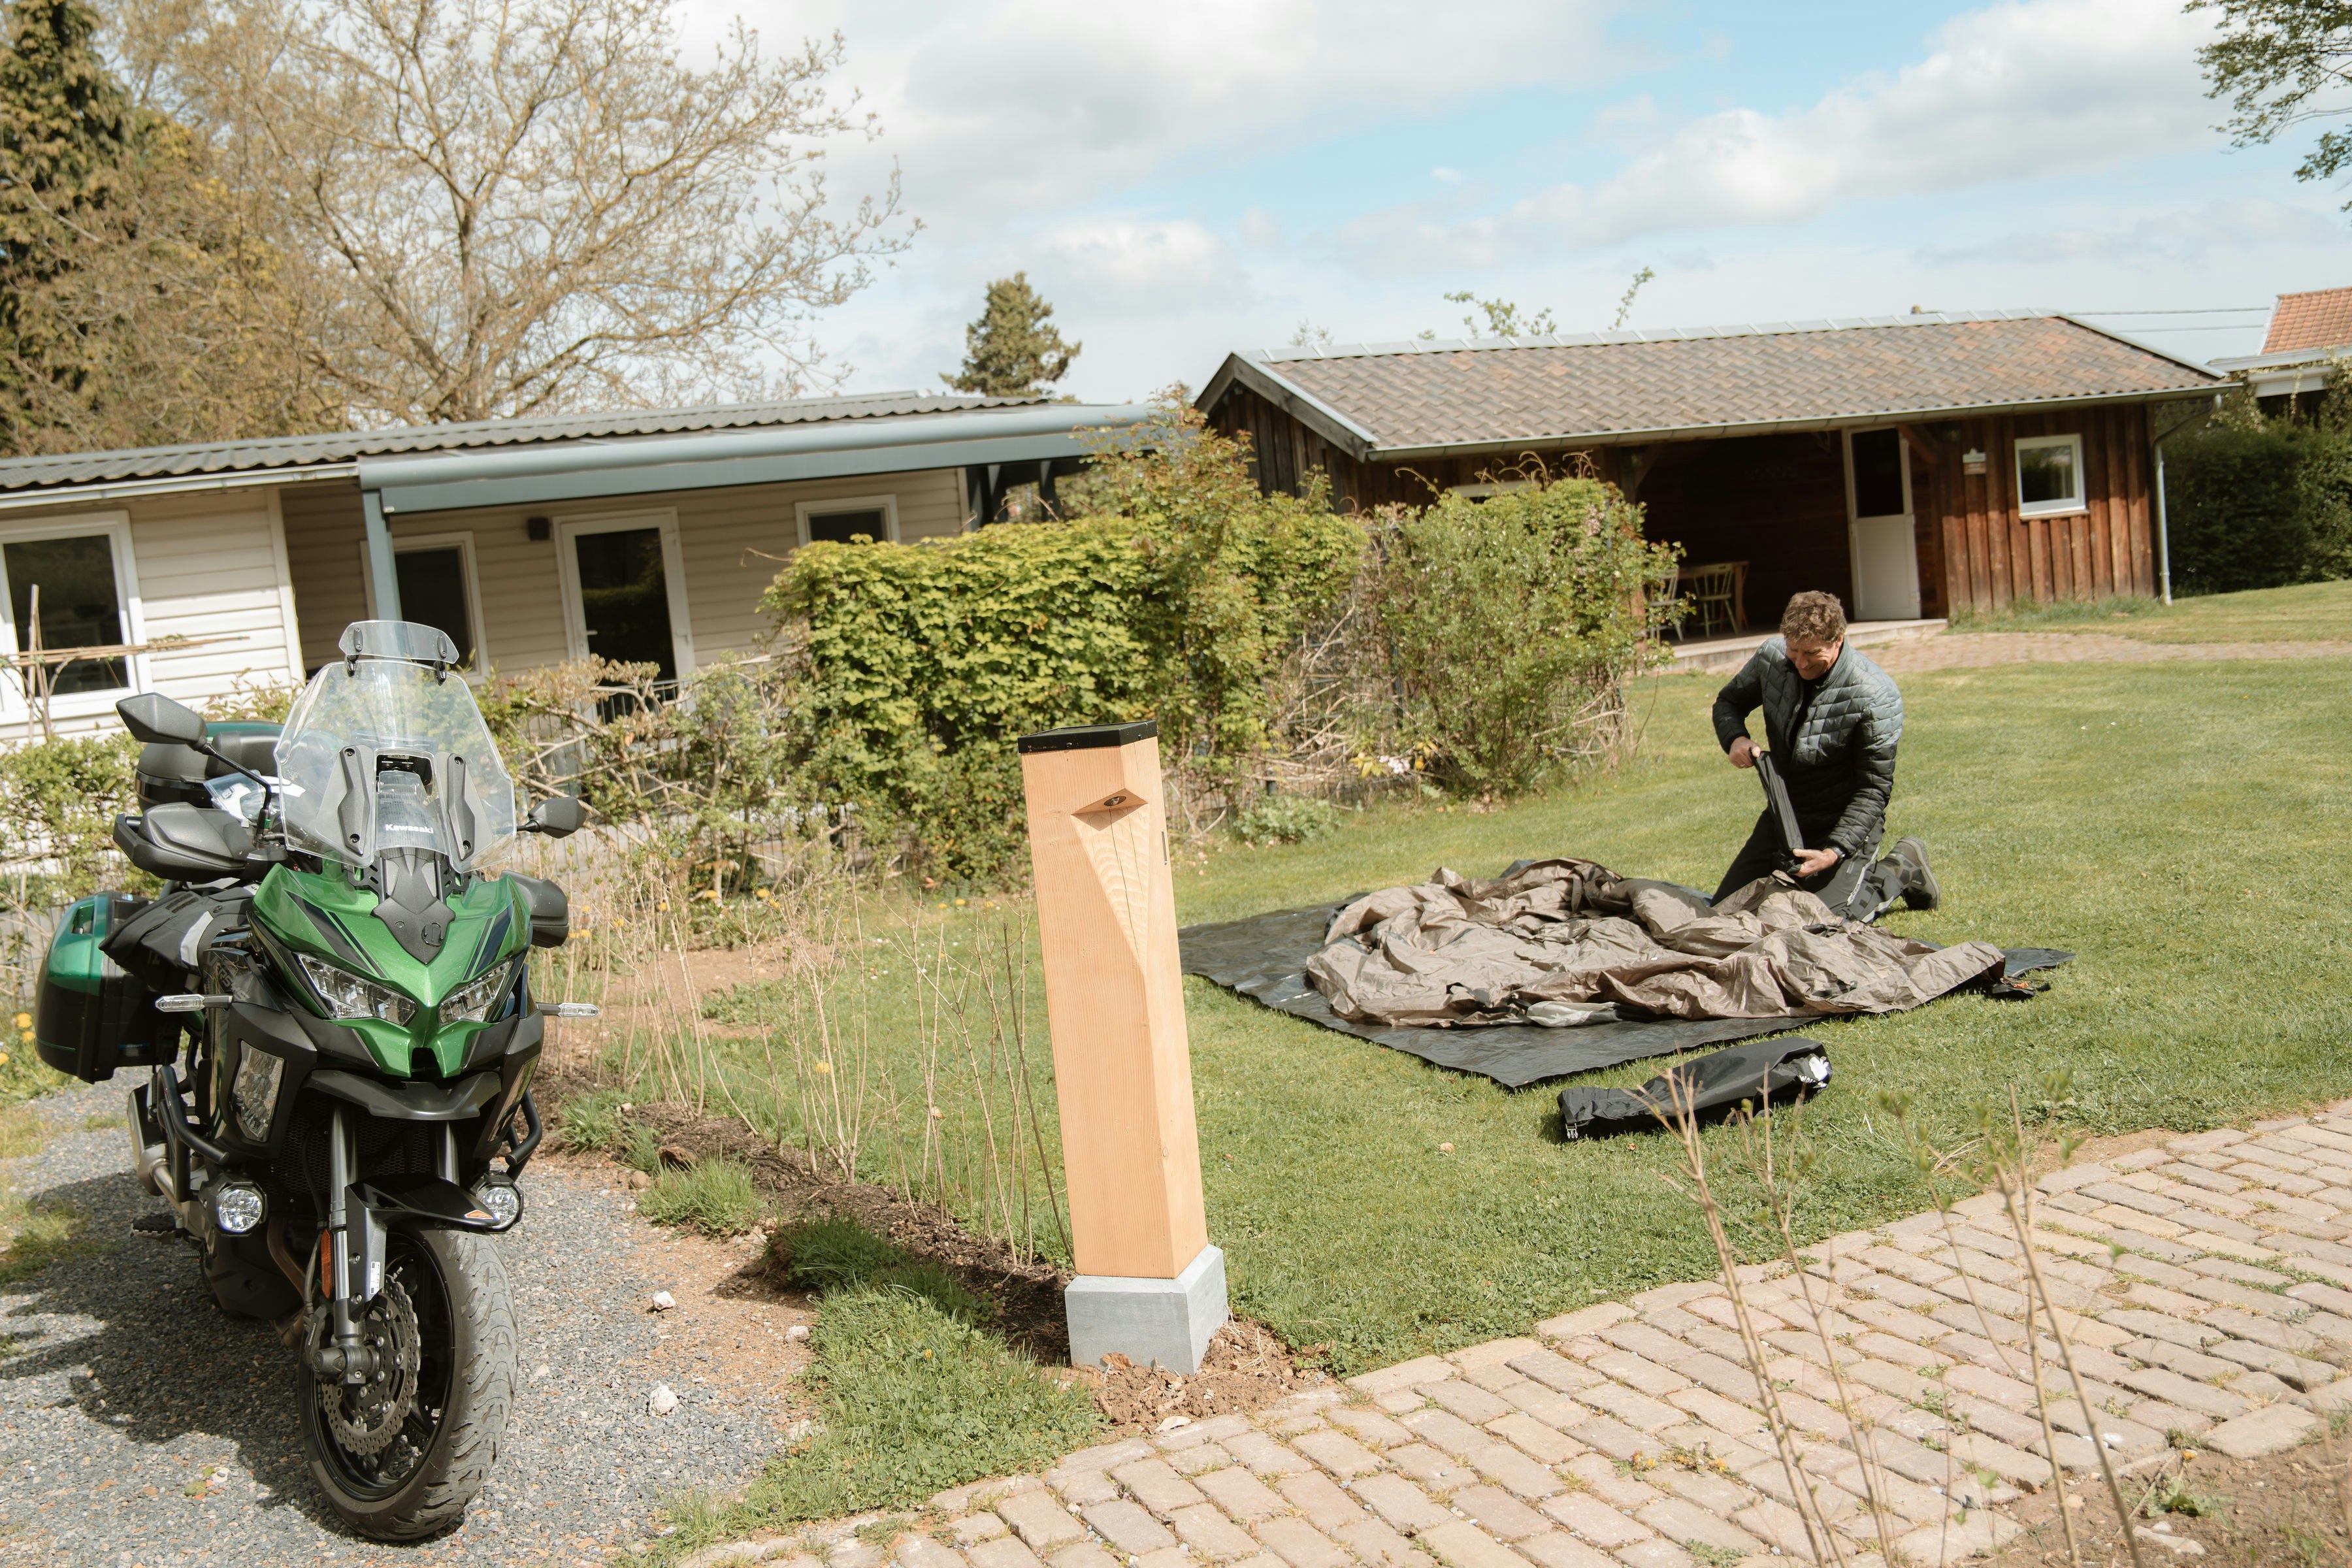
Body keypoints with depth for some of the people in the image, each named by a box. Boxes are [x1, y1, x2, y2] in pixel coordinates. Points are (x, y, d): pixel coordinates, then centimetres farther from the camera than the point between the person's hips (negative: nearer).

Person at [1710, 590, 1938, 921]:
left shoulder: (1875, 696, -24)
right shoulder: (1771, 657, -10)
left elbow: (1873, 789, -21)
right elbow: (1728, 702, 9)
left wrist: (1834, 852, -32)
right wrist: (1735, 738, -15)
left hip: (1844, 821, -5)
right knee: (1726, 907, 1)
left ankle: (1901, 870, 9)